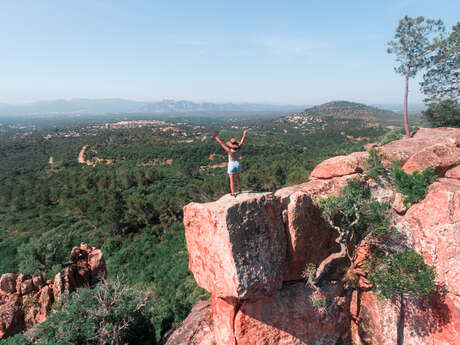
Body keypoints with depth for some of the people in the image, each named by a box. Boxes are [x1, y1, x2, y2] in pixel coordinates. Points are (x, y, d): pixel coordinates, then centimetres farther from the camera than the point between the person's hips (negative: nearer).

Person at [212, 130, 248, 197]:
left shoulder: (229, 151, -24)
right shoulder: (238, 149, -15)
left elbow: (222, 143, -23)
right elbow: (242, 142, -1)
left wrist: (216, 137, -20)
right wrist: (244, 135, 13)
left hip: (231, 165, -4)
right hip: (238, 165, 4)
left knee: (232, 180, 4)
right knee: (238, 178, 24)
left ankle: (233, 194, 6)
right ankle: (239, 189, 40)